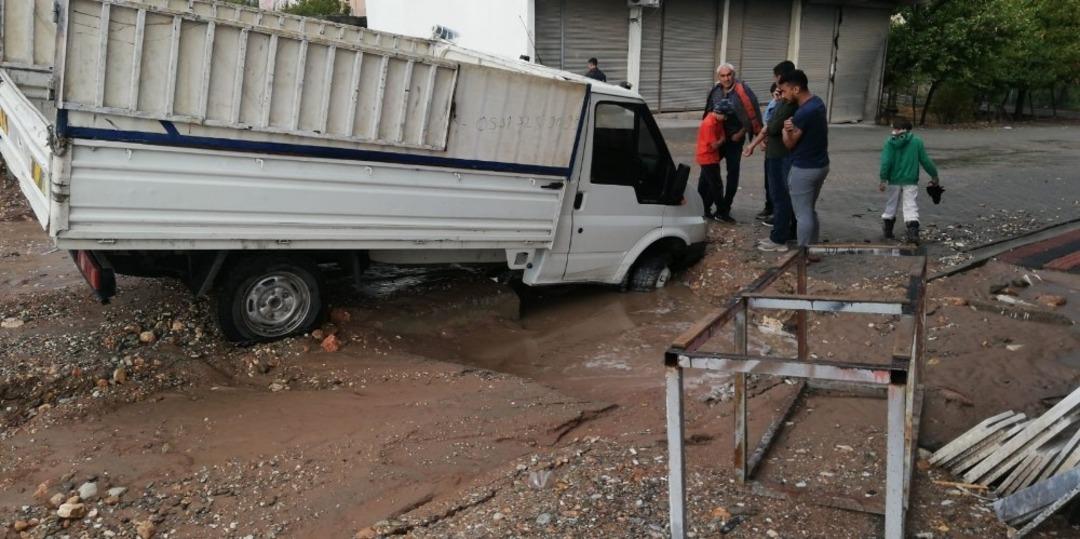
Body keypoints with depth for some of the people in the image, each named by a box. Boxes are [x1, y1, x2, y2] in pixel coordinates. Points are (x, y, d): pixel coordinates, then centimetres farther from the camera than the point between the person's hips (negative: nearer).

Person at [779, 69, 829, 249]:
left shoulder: (803, 113, -25)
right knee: (810, 210, 19)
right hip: (820, 165, 10)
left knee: (803, 214, 1)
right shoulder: (817, 102, 4)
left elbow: (789, 143, -11)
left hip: (804, 170, -9)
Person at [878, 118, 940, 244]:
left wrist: (883, 179, -11)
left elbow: (886, 162, -12)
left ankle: (887, 231, 28)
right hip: (911, 181, 0)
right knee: (911, 206, 1)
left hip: (894, 180, 0)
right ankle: (913, 232, -14)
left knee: (891, 205, 15)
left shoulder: (890, 142, -5)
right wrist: (934, 175, 12)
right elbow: (925, 160, 2)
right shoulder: (917, 141, -1)